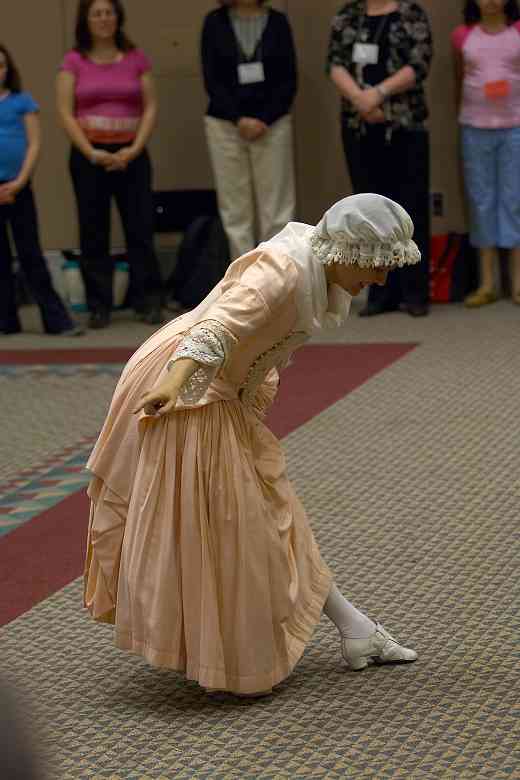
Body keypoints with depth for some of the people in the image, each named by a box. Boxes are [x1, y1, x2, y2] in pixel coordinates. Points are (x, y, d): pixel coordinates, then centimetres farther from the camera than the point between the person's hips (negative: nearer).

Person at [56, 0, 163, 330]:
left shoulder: (137, 58, 4)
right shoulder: (73, 61, 2)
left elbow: (151, 107, 2)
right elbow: (66, 113, -2)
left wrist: (135, 149, -9)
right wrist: (91, 153, -11)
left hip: (130, 154, 0)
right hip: (89, 155, 0)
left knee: (141, 229, -1)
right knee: (94, 234, 2)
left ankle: (149, 303, 6)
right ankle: (99, 307, 8)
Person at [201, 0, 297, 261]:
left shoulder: (278, 22, 3)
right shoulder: (215, 22, 2)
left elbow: (288, 80, 0)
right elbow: (211, 80, -2)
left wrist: (264, 119, -11)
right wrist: (239, 119, -12)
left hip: (273, 124, 0)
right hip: (225, 125, 0)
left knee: (277, 207, -2)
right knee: (235, 209, 2)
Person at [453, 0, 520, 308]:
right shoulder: (463, 35, 4)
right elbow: (459, 80, 12)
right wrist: (464, 118, 11)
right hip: (475, 128, 2)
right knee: (482, 202, 4)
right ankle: (487, 283, 9)